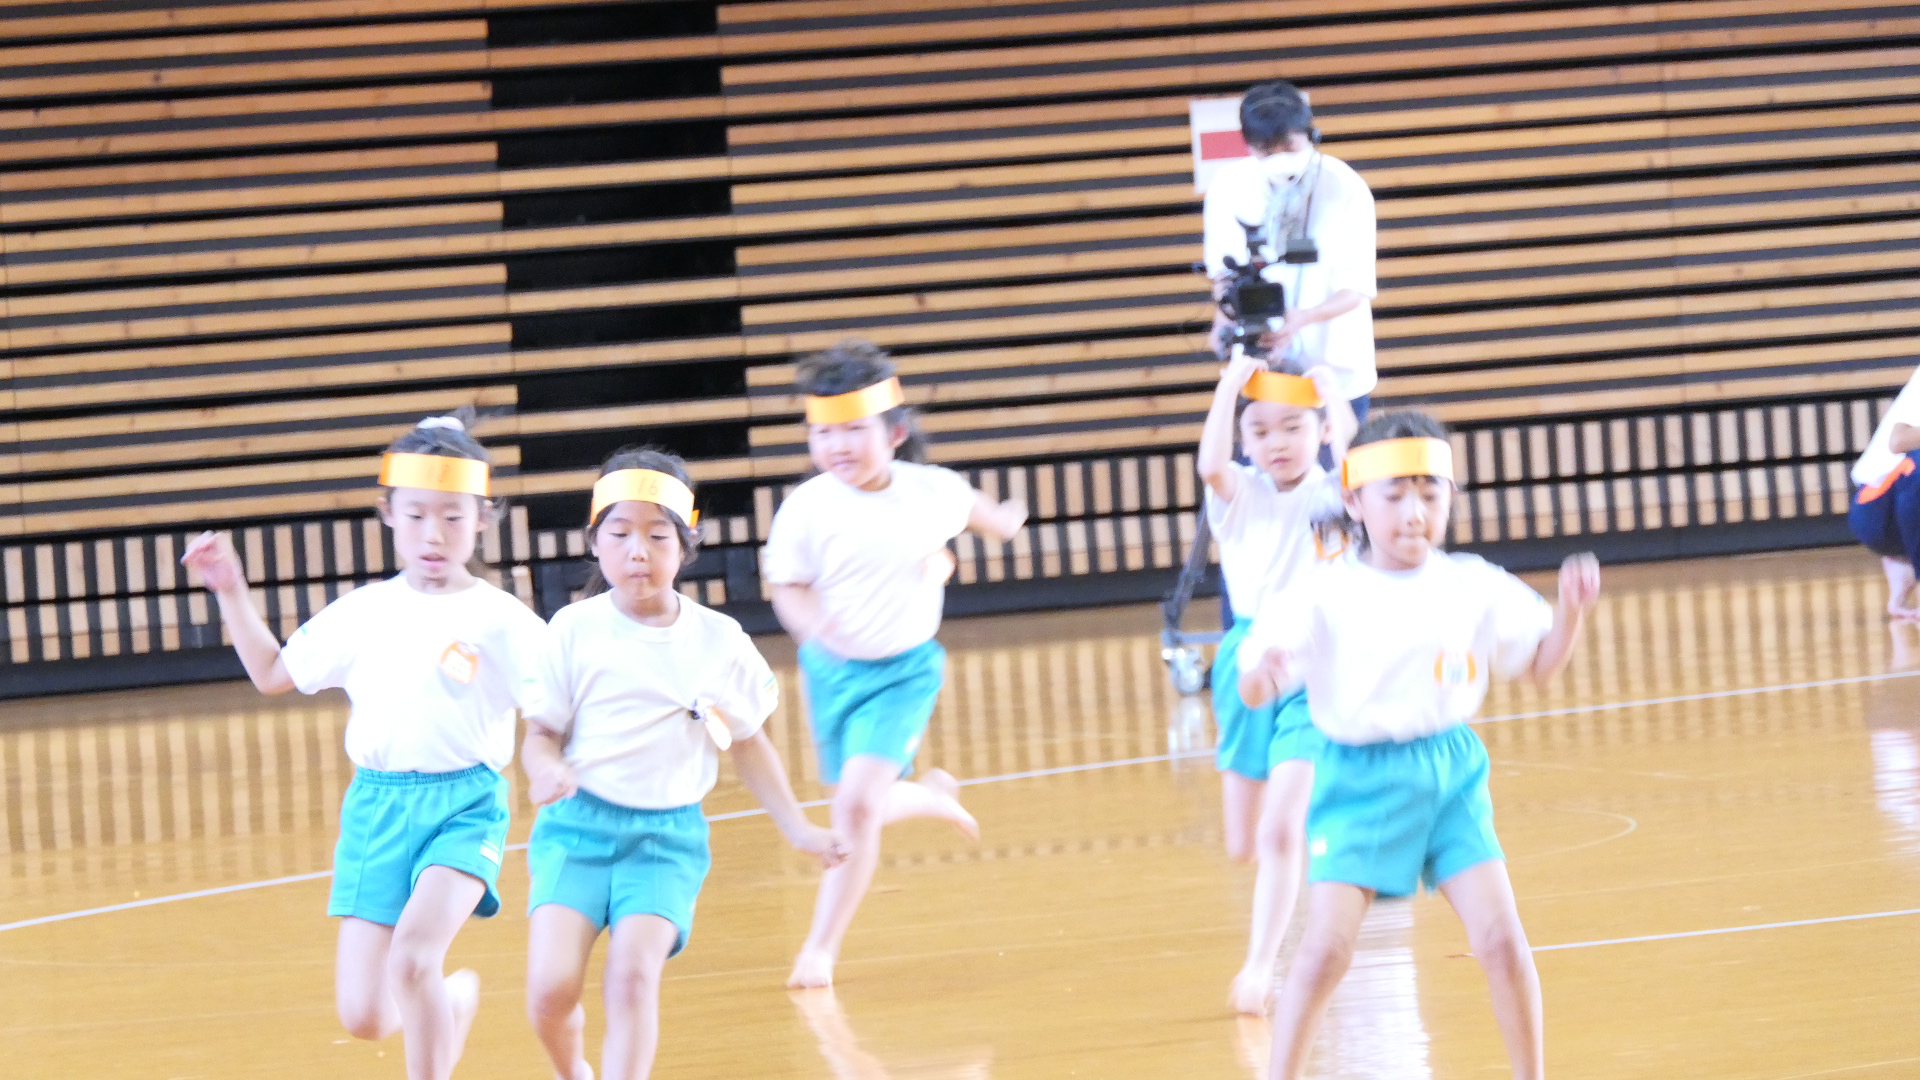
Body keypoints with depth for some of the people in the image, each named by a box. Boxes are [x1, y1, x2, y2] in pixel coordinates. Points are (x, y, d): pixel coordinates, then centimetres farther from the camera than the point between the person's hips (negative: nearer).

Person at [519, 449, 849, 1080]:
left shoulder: (718, 641, 4)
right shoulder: (576, 630, -1)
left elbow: (747, 743, 16)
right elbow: (542, 733, 1)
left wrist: (797, 828, 13)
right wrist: (547, 769, -22)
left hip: (668, 835, 1)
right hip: (578, 825, -1)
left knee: (633, 973, -21)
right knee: (551, 987, -13)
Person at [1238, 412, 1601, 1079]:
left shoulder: (1473, 589, 2)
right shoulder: (1324, 598, -9)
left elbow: (1541, 664, 13)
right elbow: (1254, 690, -12)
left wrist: (1572, 609, -6)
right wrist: (1261, 676, -36)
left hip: (1452, 774, 3)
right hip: (1360, 779, -3)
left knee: (1501, 937, -2)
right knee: (1327, 946, -11)